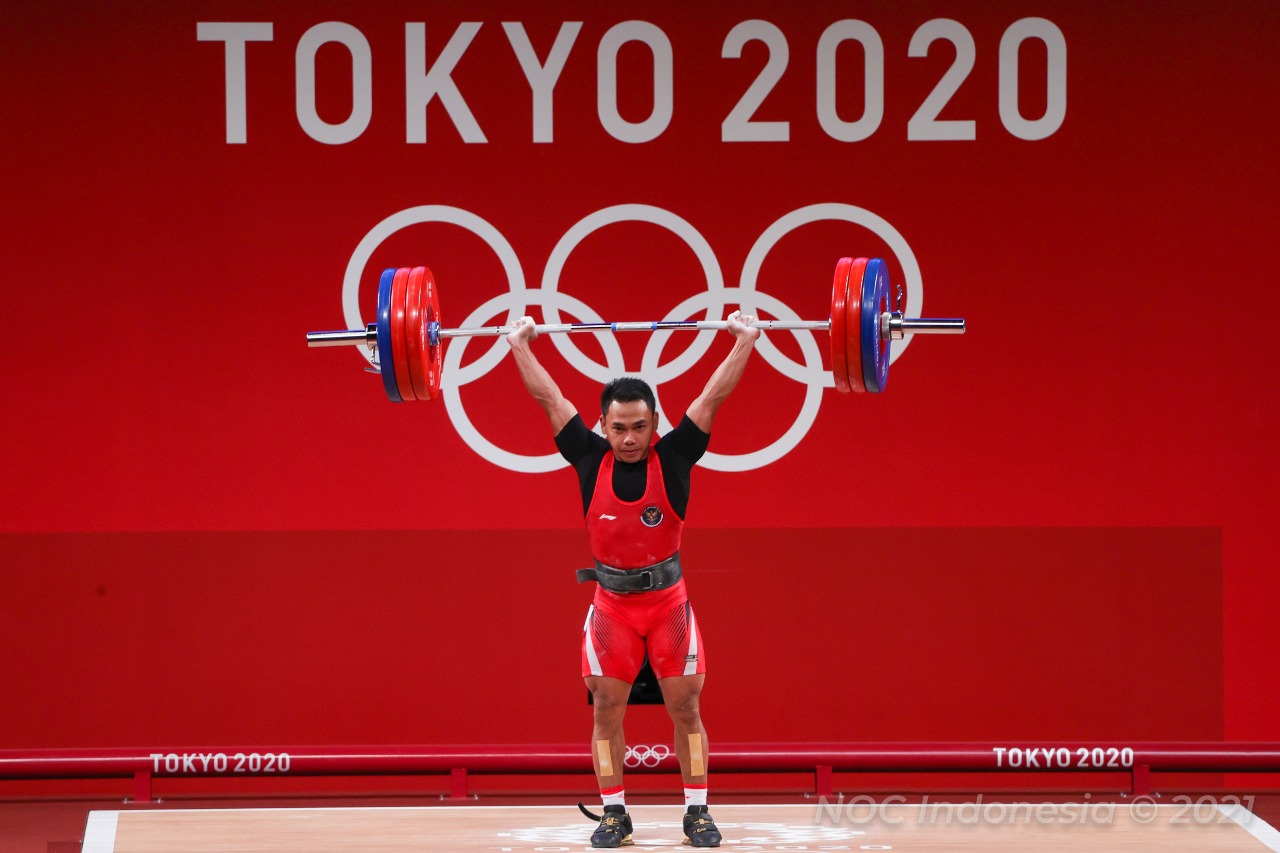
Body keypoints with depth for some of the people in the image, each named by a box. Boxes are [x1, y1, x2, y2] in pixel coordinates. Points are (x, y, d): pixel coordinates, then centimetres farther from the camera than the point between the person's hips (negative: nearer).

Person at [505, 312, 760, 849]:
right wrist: (518, 345, 7)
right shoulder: (590, 460, -6)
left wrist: (745, 341, -5)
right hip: (611, 603, 1)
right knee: (606, 710, 1)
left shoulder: (673, 457, -9)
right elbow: (549, 397, 1)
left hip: (669, 601, -1)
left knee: (685, 709, 1)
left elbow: (713, 396, -6)